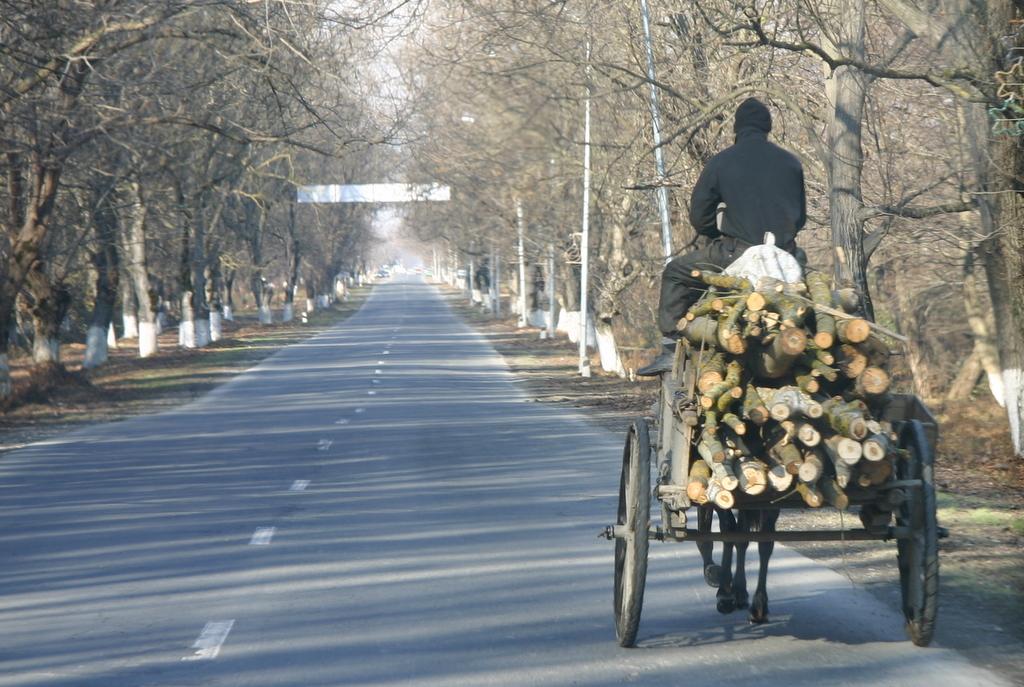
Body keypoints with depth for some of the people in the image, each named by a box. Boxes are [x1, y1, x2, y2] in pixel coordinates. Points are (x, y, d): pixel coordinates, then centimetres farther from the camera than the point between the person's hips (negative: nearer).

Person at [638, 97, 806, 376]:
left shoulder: (720, 163, 0)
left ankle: (670, 349, 5)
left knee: (676, 273, 15)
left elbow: (699, 217, 4)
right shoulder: (791, 163, 9)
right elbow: (800, 217, 16)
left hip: (736, 257, -3)